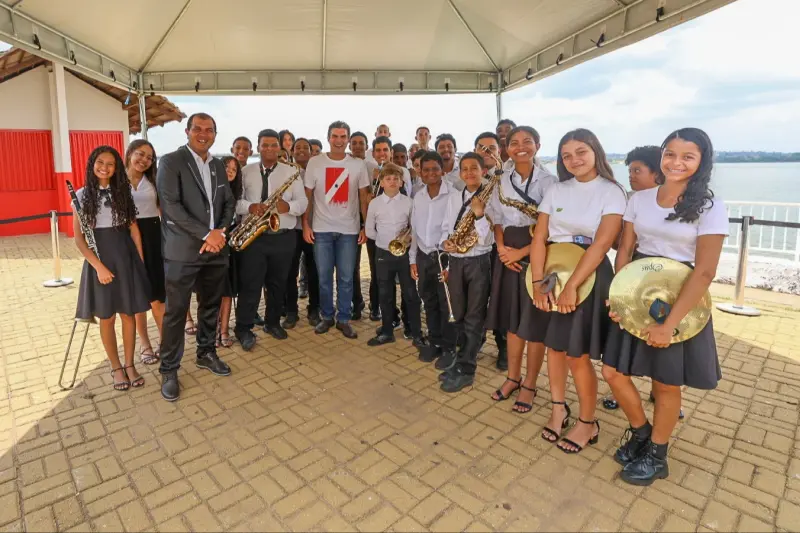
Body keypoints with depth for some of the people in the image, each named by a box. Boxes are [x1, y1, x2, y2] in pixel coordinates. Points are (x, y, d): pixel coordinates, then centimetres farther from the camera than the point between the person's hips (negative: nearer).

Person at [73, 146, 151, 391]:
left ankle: (130, 364, 20)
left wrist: (141, 260, 1)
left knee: (128, 313, 6)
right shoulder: (82, 195, -1)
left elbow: (134, 229, 6)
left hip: (125, 256, 2)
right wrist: (99, 266, -13)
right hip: (99, 259, -1)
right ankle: (116, 367, 21)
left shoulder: (123, 192, 5)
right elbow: (79, 238, -4)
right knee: (106, 317, 6)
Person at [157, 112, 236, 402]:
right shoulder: (171, 162, -6)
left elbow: (228, 202, 13)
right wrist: (206, 234, -19)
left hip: (216, 248, 6)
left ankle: (206, 354, 33)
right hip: (183, 250, -6)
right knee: (176, 312, 2)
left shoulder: (218, 165, 14)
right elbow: (171, 206, -15)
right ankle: (169, 370, 15)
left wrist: (220, 233, -5)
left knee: (211, 306, 15)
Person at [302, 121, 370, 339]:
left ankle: (344, 319, 16)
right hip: (321, 229, 0)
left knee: (346, 278, 4)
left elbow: (364, 198, 5)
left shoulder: (358, 165, 2)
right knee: (324, 277, 6)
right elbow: (307, 196, 3)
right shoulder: (315, 162, 1)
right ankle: (327, 317, 21)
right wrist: (306, 225, -4)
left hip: (349, 230, 0)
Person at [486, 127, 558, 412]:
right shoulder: (501, 180, 8)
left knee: (534, 321, 3)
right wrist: (502, 249, -7)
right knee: (512, 318, 12)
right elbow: (498, 219, 9)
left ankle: (529, 385, 19)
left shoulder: (548, 180, -6)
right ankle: (512, 377, 28)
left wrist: (523, 252, -16)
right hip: (508, 252, 4)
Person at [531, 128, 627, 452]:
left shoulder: (612, 192, -6)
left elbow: (601, 245, -17)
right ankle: (558, 409, 32)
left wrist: (571, 286, -23)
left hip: (589, 277, -4)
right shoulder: (556, 191, 5)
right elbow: (539, 239, -2)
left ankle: (588, 423, 23)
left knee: (578, 355, 1)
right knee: (554, 346, 12)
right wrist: (537, 284, -12)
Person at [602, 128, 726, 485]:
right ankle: (641, 433, 34)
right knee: (613, 372, 6)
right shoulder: (639, 199, 3)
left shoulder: (710, 207, -10)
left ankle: (656, 456, 33)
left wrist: (669, 324, -21)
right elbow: (625, 251, 4)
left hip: (679, 301, -4)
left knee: (666, 384, 9)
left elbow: (704, 272, -15)